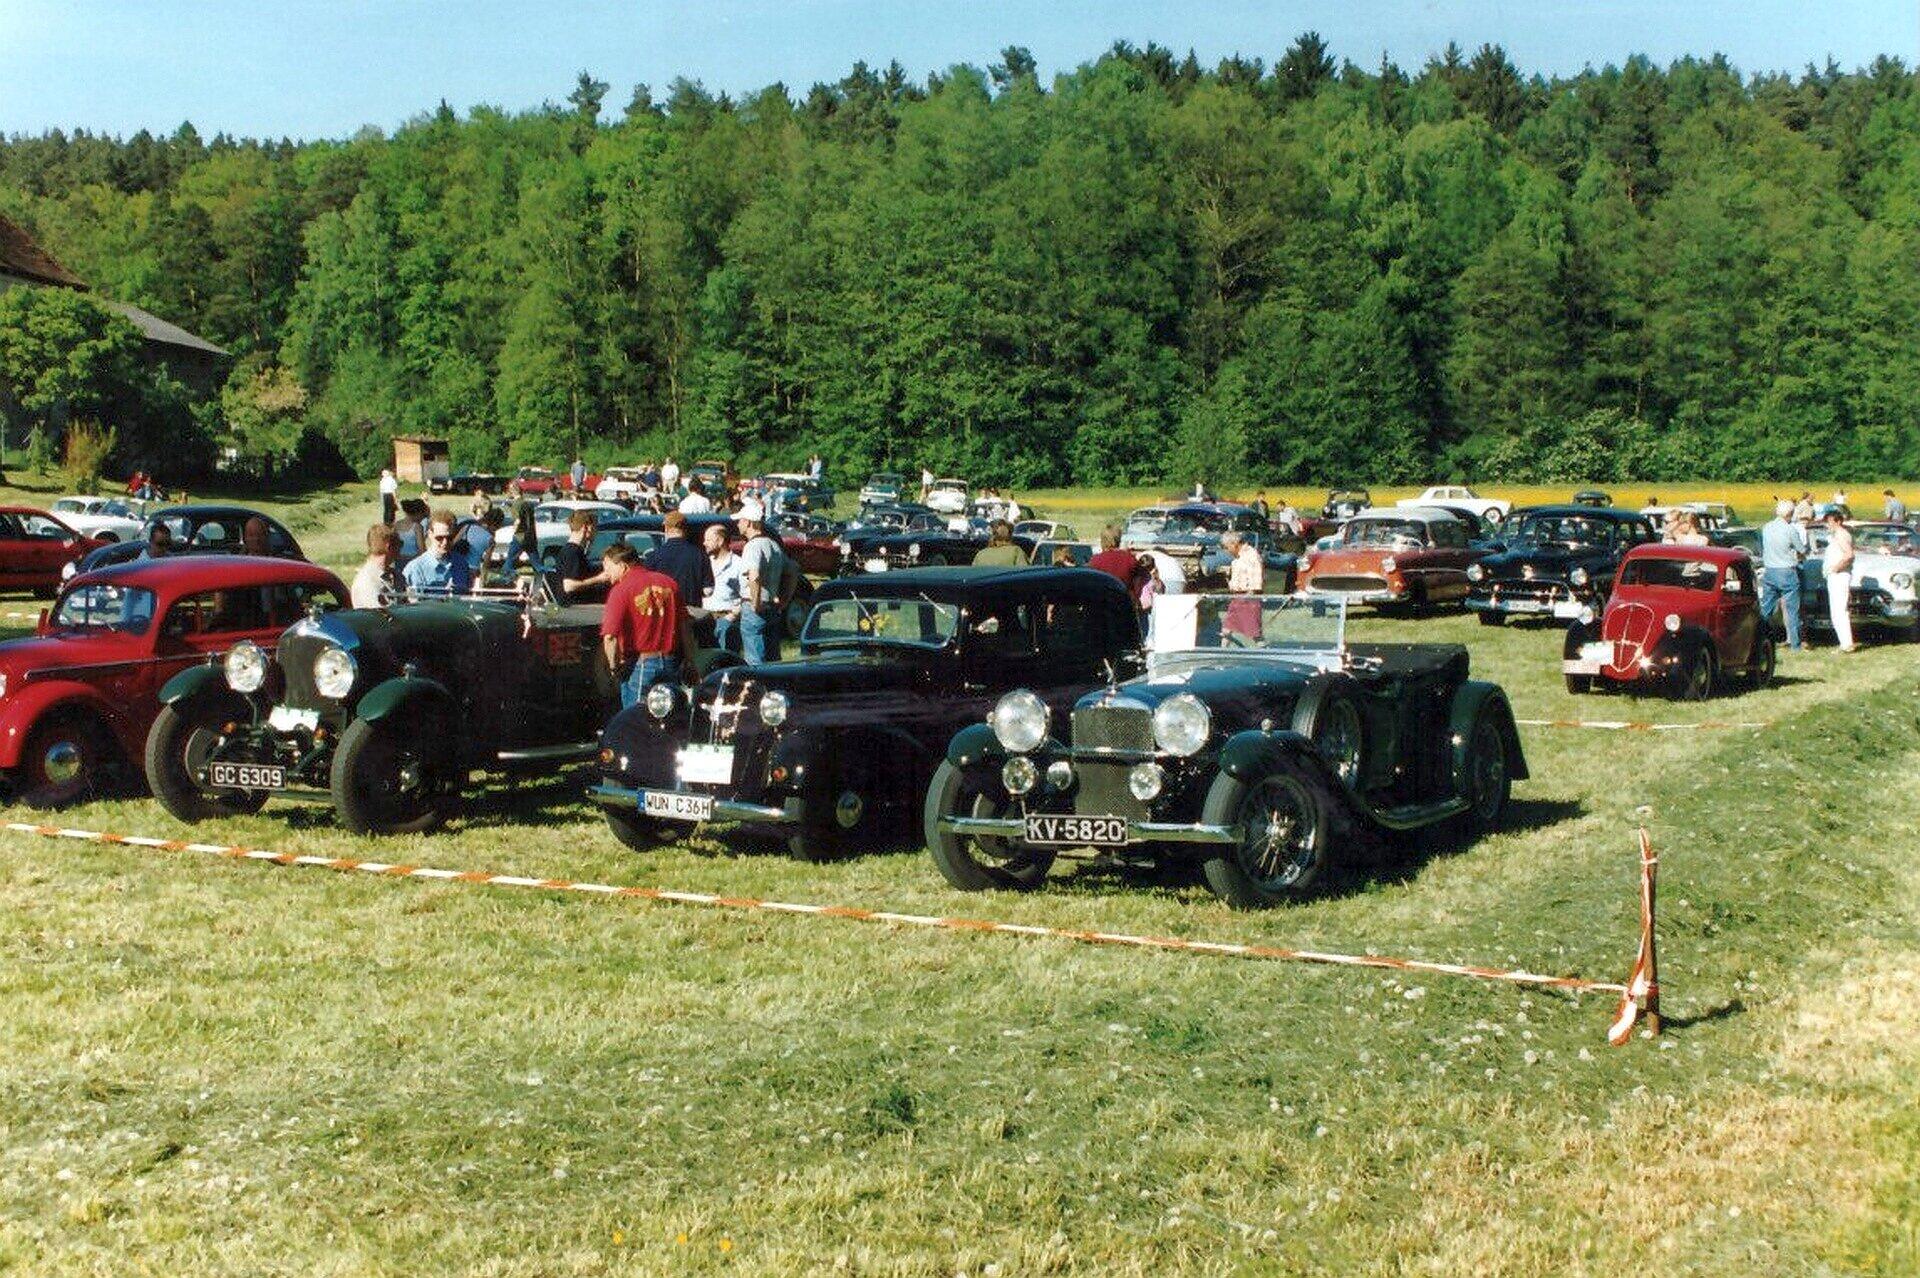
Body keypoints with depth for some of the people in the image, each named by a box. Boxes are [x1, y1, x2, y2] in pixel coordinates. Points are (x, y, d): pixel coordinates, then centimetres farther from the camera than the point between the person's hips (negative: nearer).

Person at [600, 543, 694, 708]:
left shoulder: (621, 590, -10)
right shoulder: (668, 583, 7)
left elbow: (610, 637, -19)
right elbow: (684, 628, 9)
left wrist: (614, 666, -5)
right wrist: (689, 662, 15)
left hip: (640, 665, -5)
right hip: (671, 663, 5)